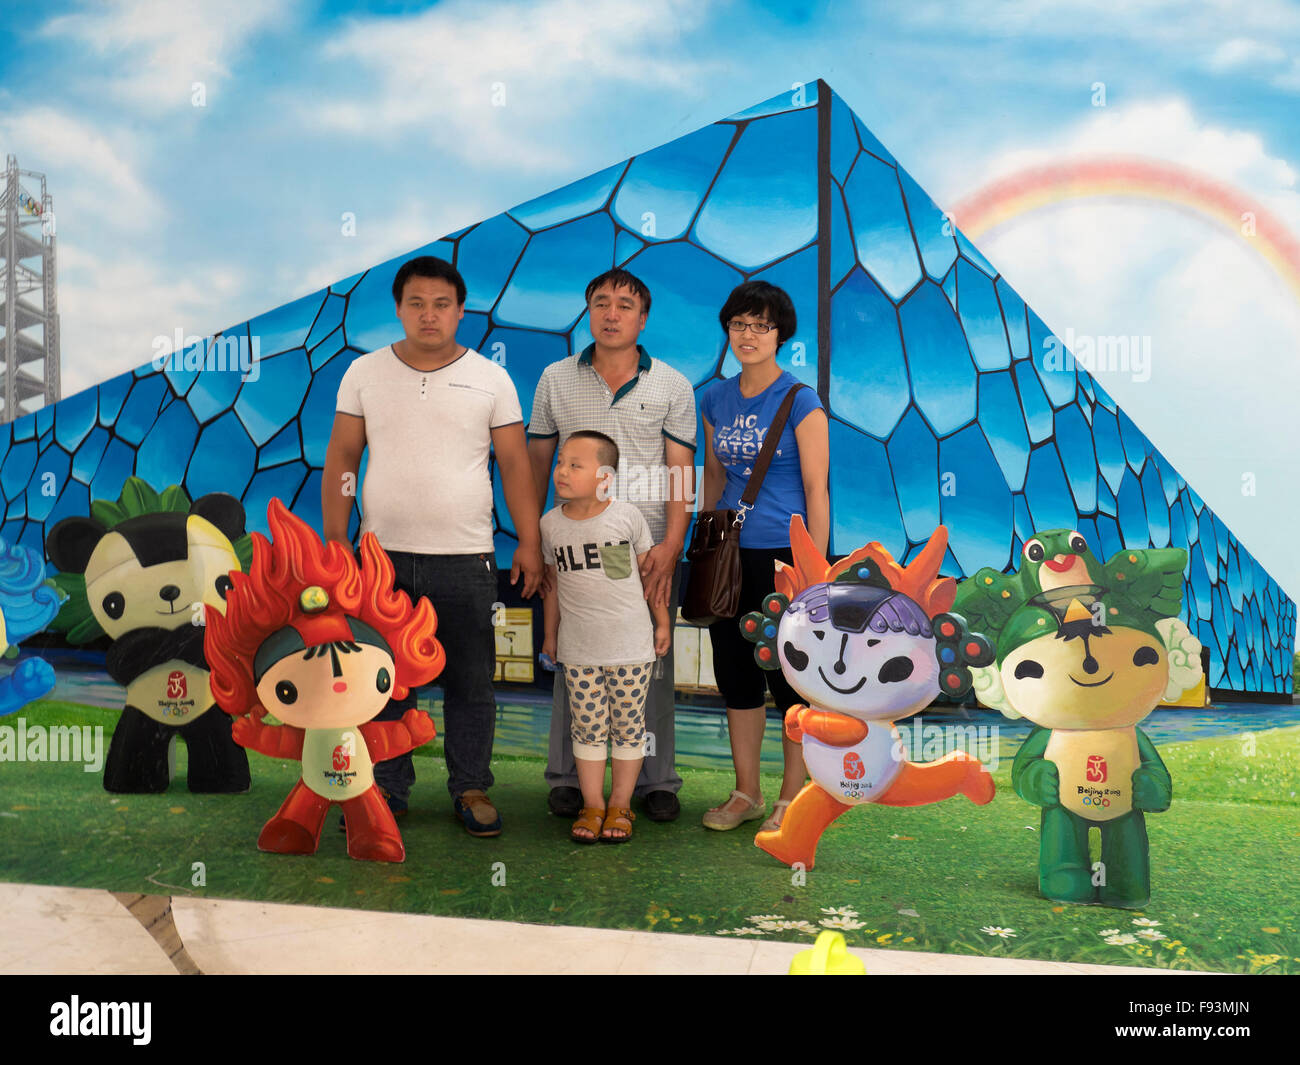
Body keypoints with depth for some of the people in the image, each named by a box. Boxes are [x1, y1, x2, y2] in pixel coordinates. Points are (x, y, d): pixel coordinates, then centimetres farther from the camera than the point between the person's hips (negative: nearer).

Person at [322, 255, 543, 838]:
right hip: (382, 555, 1)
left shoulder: (490, 379, 3)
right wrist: (334, 540, 1)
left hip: (466, 559, -1)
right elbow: (341, 461, 7)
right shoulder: (364, 373, 6)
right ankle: (386, 789, 22)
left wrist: (529, 542, -2)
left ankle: (471, 789, 20)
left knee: (471, 682, 6)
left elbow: (515, 465, 4)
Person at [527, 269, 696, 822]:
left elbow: (681, 474, 0)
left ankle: (657, 781, 16)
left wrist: (671, 545, -12)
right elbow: (536, 463, 11)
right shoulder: (556, 380, 7)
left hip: (650, 549, 0)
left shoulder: (672, 386, 4)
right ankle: (566, 777, 18)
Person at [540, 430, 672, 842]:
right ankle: (592, 805, 19)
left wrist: (662, 622, 7)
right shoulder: (551, 524, 1)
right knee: (587, 726, 6)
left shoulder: (627, 516, -6)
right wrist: (550, 635, 15)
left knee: (628, 726, 6)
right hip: (578, 649, 2)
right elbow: (553, 582, 11)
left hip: (631, 643, -1)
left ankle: (620, 805, 19)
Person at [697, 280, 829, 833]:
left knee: (788, 677, 3)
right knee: (736, 674, 11)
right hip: (730, 556, 6)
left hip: (784, 554, -5)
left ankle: (792, 800, 16)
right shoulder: (716, 399, 8)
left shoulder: (801, 402, -7)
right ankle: (746, 793, 25)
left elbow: (816, 489, -9)